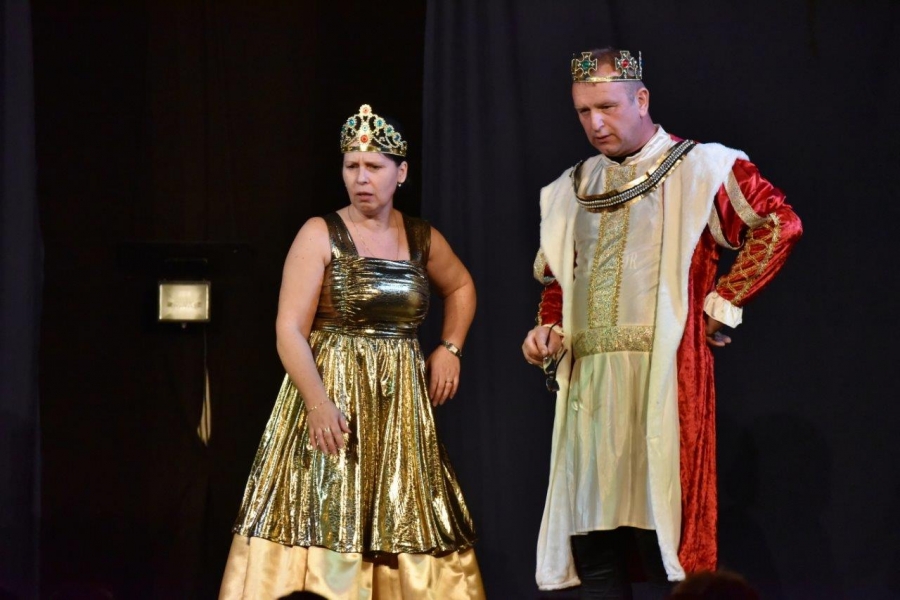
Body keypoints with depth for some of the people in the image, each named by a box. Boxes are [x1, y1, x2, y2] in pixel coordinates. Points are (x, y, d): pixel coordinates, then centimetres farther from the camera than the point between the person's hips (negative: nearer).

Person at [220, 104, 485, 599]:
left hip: (401, 406, 4)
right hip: (330, 397, -4)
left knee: (403, 531, 4)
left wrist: (450, 348, 12)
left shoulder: (423, 239, 8)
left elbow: (461, 287, 29)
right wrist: (318, 402, -25)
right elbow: (290, 330, -12)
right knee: (323, 525, -9)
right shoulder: (321, 235, -5)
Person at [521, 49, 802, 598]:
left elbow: (781, 225, -7)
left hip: (663, 374, -5)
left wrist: (723, 303, -8)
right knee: (592, 544, 2)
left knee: (662, 543, -9)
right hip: (586, 382, 6)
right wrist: (549, 332, 7)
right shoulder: (572, 189, 18)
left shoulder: (700, 167, 0)